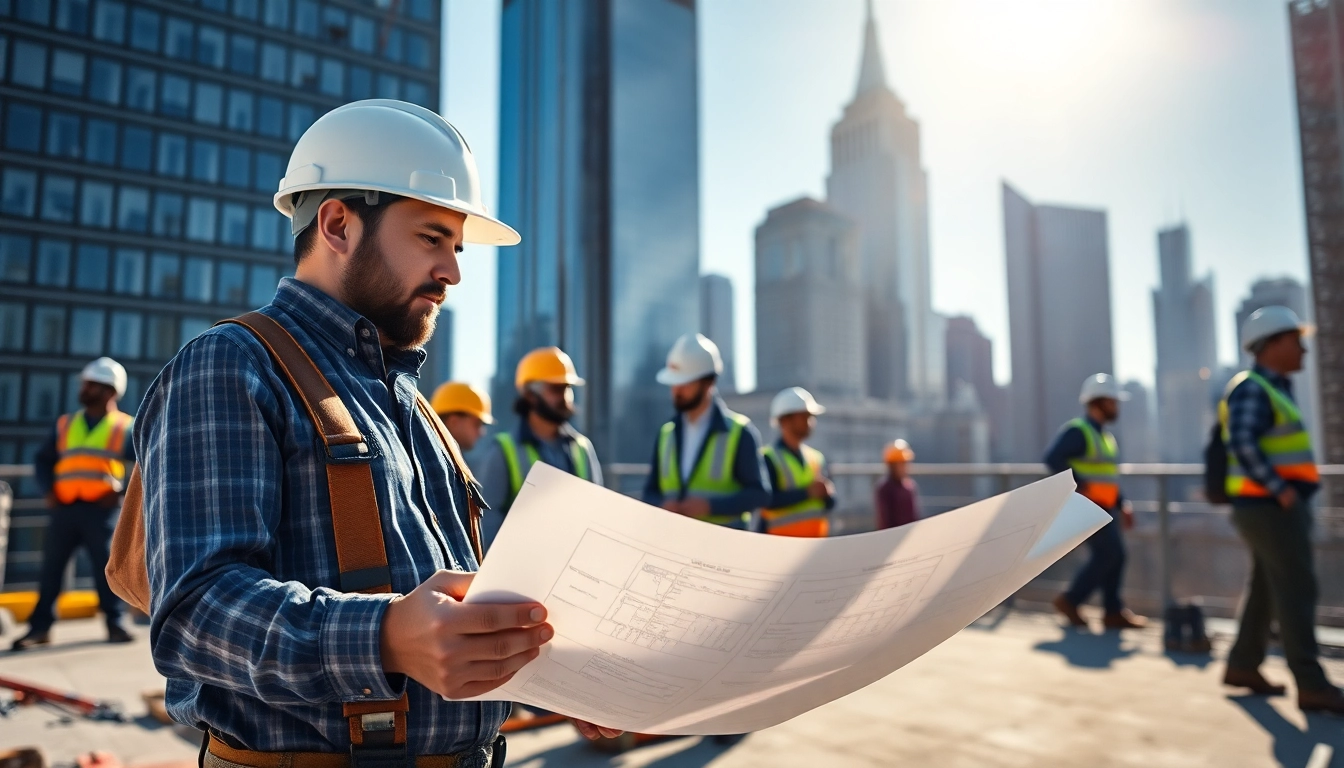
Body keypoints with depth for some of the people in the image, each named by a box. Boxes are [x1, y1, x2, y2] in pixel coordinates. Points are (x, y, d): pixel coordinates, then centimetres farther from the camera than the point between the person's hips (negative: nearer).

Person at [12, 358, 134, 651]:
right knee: (51, 566, 3)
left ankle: (114, 623, 8)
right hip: (64, 507, 4)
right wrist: (49, 489, 3)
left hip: (100, 509, -3)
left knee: (107, 566, -1)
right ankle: (40, 626, 11)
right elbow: (43, 460, 19)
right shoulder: (65, 424, 15)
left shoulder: (125, 427, 4)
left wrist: (123, 492, -8)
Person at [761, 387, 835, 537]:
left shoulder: (817, 457, 13)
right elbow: (767, 500, -18)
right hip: (781, 542, -6)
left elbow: (831, 503, 11)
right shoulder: (767, 458, -6)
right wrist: (807, 492, -18)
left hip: (816, 543, 6)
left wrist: (826, 493, -12)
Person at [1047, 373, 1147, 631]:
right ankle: (1070, 600, -2)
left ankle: (1114, 612, 10)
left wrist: (1122, 505, 15)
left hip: (1103, 507, 9)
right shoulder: (1077, 430, -11)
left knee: (1114, 556, 5)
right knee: (1110, 554, -11)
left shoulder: (1105, 436, 18)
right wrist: (1078, 485, -24)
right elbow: (1053, 457, -25)